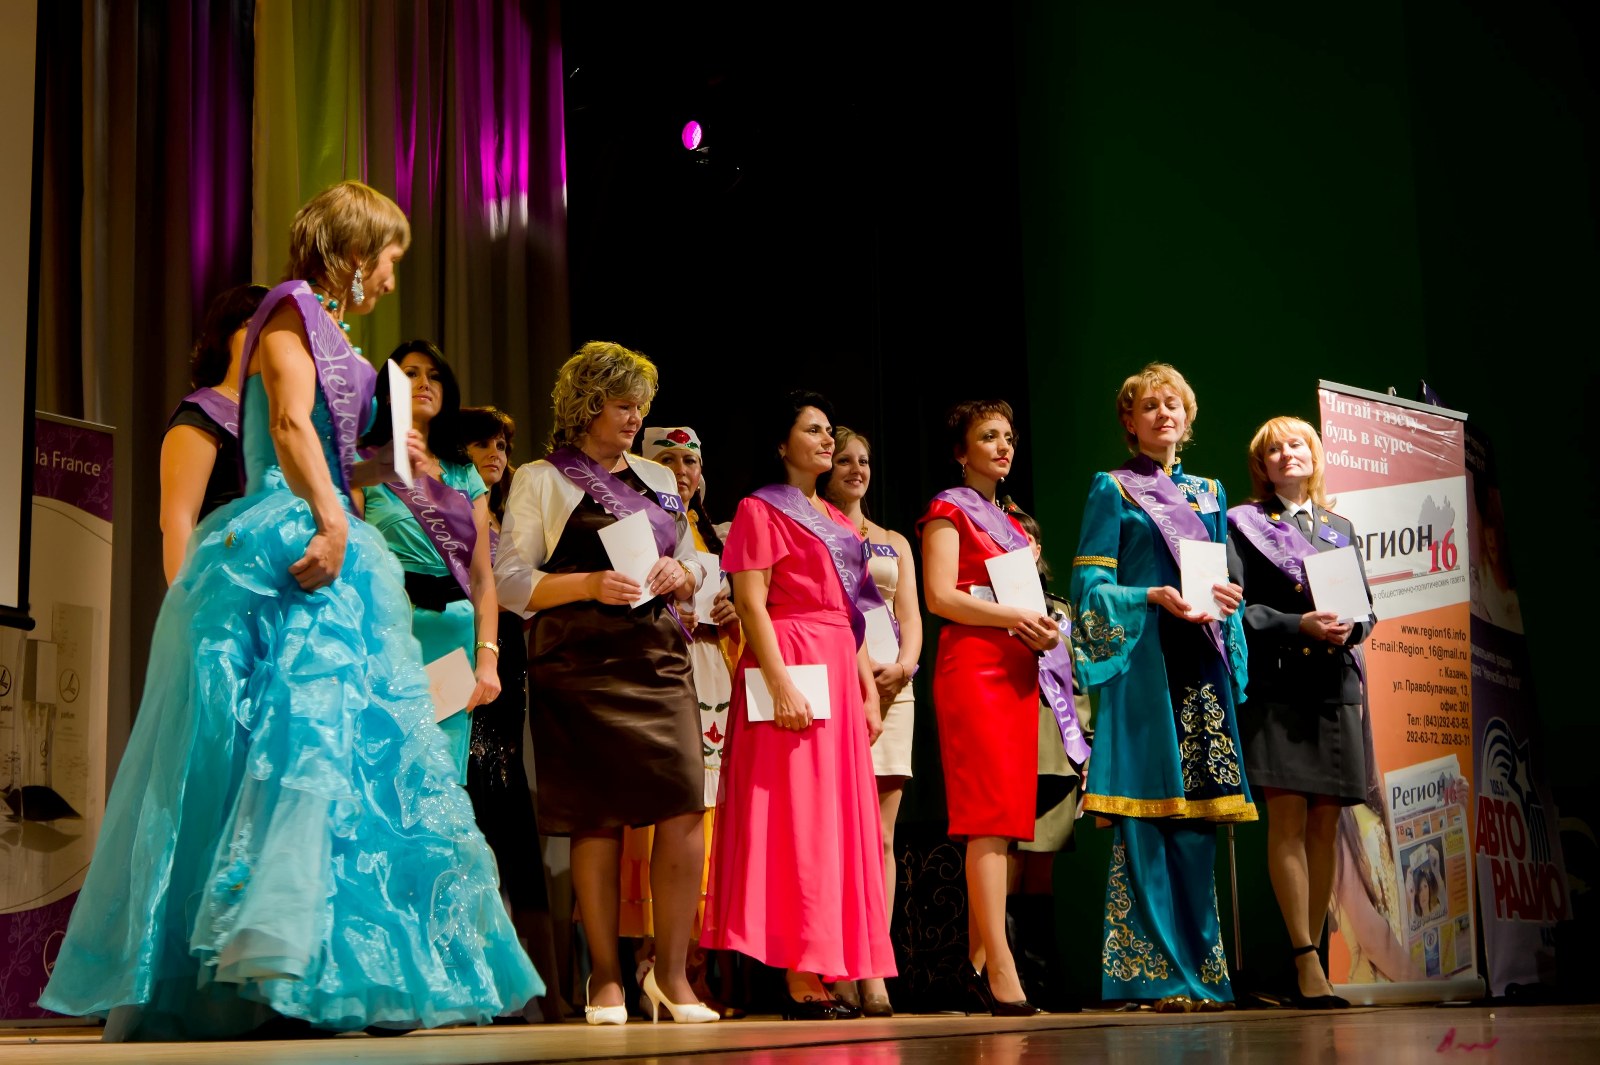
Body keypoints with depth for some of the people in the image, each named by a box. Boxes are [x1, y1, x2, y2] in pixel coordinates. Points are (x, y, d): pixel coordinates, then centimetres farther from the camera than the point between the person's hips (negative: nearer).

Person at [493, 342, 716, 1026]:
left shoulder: (658, 479, 22)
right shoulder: (541, 480, 6)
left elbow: (696, 572, 26)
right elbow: (512, 582, -1)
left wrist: (679, 575, 2)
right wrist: (592, 585, -14)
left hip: (659, 658, 4)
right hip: (581, 666, -4)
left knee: (685, 810, -10)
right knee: (599, 822, -4)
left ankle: (670, 972, 1)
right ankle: (606, 979, 7)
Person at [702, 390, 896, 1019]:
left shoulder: (836, 519, 22)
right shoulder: (760, 509, -1)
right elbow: (750, 602, -11)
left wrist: (868, 692, 14)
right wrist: (779, 683, -21)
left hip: (840, 674, 8)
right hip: (791, 667, -8)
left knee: (838, 820, 4)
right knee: (796, 821, -10)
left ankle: (824, 973, 6)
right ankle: (801, 981, -11)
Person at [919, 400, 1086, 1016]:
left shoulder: (1012, 524, 24)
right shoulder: (949, 510, 2)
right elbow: (940, 596, -10)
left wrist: (1039, 628, 5)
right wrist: (1014, 617, -17)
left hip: (1018, 670, 8)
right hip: (973, 665, -8)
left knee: (1007, 816, 3)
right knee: (989, 813, -15)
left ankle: (979, 960, 7)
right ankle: (1000, 968, -20)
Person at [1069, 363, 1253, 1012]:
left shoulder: (1209, 492, 21)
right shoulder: (1113, 490, 5)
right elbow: (1090, 584, -3)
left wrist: (1229, 598, 0)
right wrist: (1153, 597, -17)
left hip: (1203, 661, 5)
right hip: (1143, 660, -5)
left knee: (1198, 816, 2)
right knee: (1147, 817, -9)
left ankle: (1201, 971, 7)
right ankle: (1159, 975, -7)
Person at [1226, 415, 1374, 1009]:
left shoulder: (1340, 528, 20)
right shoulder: (1244, 524, 7)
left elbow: (1366, 604, 17)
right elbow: (1235, 606, -3)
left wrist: (1349, 627, -6)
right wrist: (1300, 625, -15)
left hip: (1336, 686, 4)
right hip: (1276, 685, -4)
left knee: (1325, 824, 2)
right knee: (1288, 820, -9)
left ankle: (1311, 956, 7)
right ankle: (1306, 961, -9)